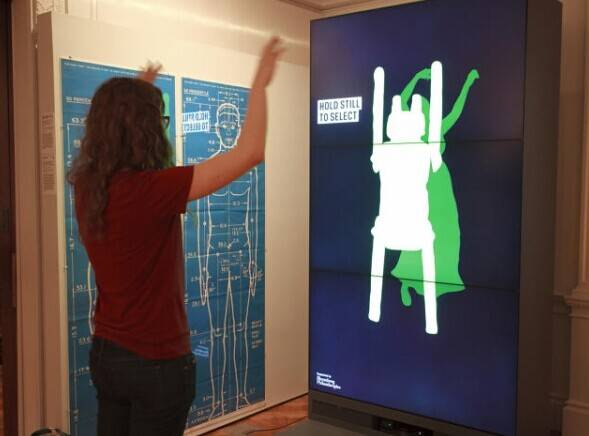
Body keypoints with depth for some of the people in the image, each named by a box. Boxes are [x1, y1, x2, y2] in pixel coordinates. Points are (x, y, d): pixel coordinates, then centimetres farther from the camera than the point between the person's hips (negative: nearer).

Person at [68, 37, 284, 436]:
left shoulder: (88, 186, -3)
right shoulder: (148, 191, -25)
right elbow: (250, 153, -25)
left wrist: (136, 94, 29)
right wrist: (260, 84, -12)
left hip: (105, 353, 8)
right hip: (157, 362, -7)